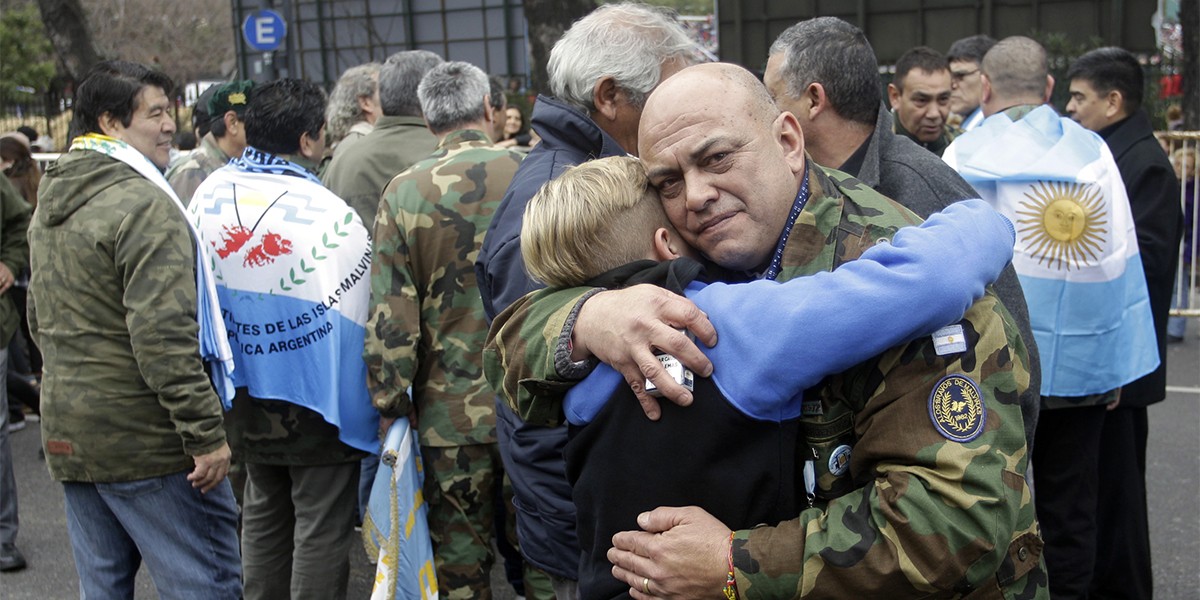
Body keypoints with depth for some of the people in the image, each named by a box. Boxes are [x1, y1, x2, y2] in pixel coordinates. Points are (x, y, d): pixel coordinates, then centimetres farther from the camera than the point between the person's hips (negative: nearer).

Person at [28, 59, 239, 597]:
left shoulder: (50, 205, 14)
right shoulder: (144, 204, -17)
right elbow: (162, 337, -23)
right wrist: (206, 434, -20)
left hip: (67, 435, 9)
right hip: (146, 440, -9)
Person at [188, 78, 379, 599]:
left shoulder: (208, 194, -2)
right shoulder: (329, 212, -21)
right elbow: (357, 315, -17)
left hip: (243, 394, 6)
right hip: (313, 396, -6)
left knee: (262, 513, 22)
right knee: (321, 526, 6)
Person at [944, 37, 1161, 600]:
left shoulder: (964, 156, -6)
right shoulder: (1092, 151, -1)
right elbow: (1120, 259, -1)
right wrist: (1117, 363, 6)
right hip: (1081, 363, 2)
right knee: (1069, 509, 13)